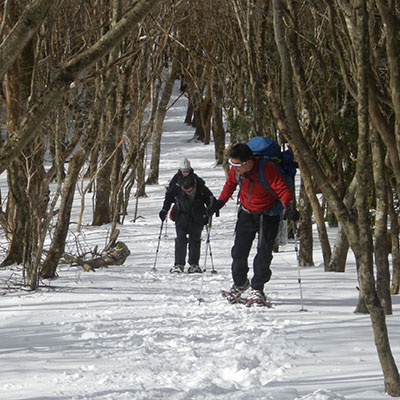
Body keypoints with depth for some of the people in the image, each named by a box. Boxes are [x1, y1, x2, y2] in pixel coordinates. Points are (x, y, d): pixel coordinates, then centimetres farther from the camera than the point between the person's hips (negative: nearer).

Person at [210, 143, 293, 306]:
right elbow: (230, 184, 8)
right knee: (239, 250, 4)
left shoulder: (267, 169, -30)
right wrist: (220, 202, 3)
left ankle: (257, 289, -2)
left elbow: (283, 190, -28)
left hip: (268, 214, -4)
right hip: (246, 213, 4)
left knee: (264, 252, -12)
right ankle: (240, 283, 27)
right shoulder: (236, 170, -14)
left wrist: (288, 207, -46)